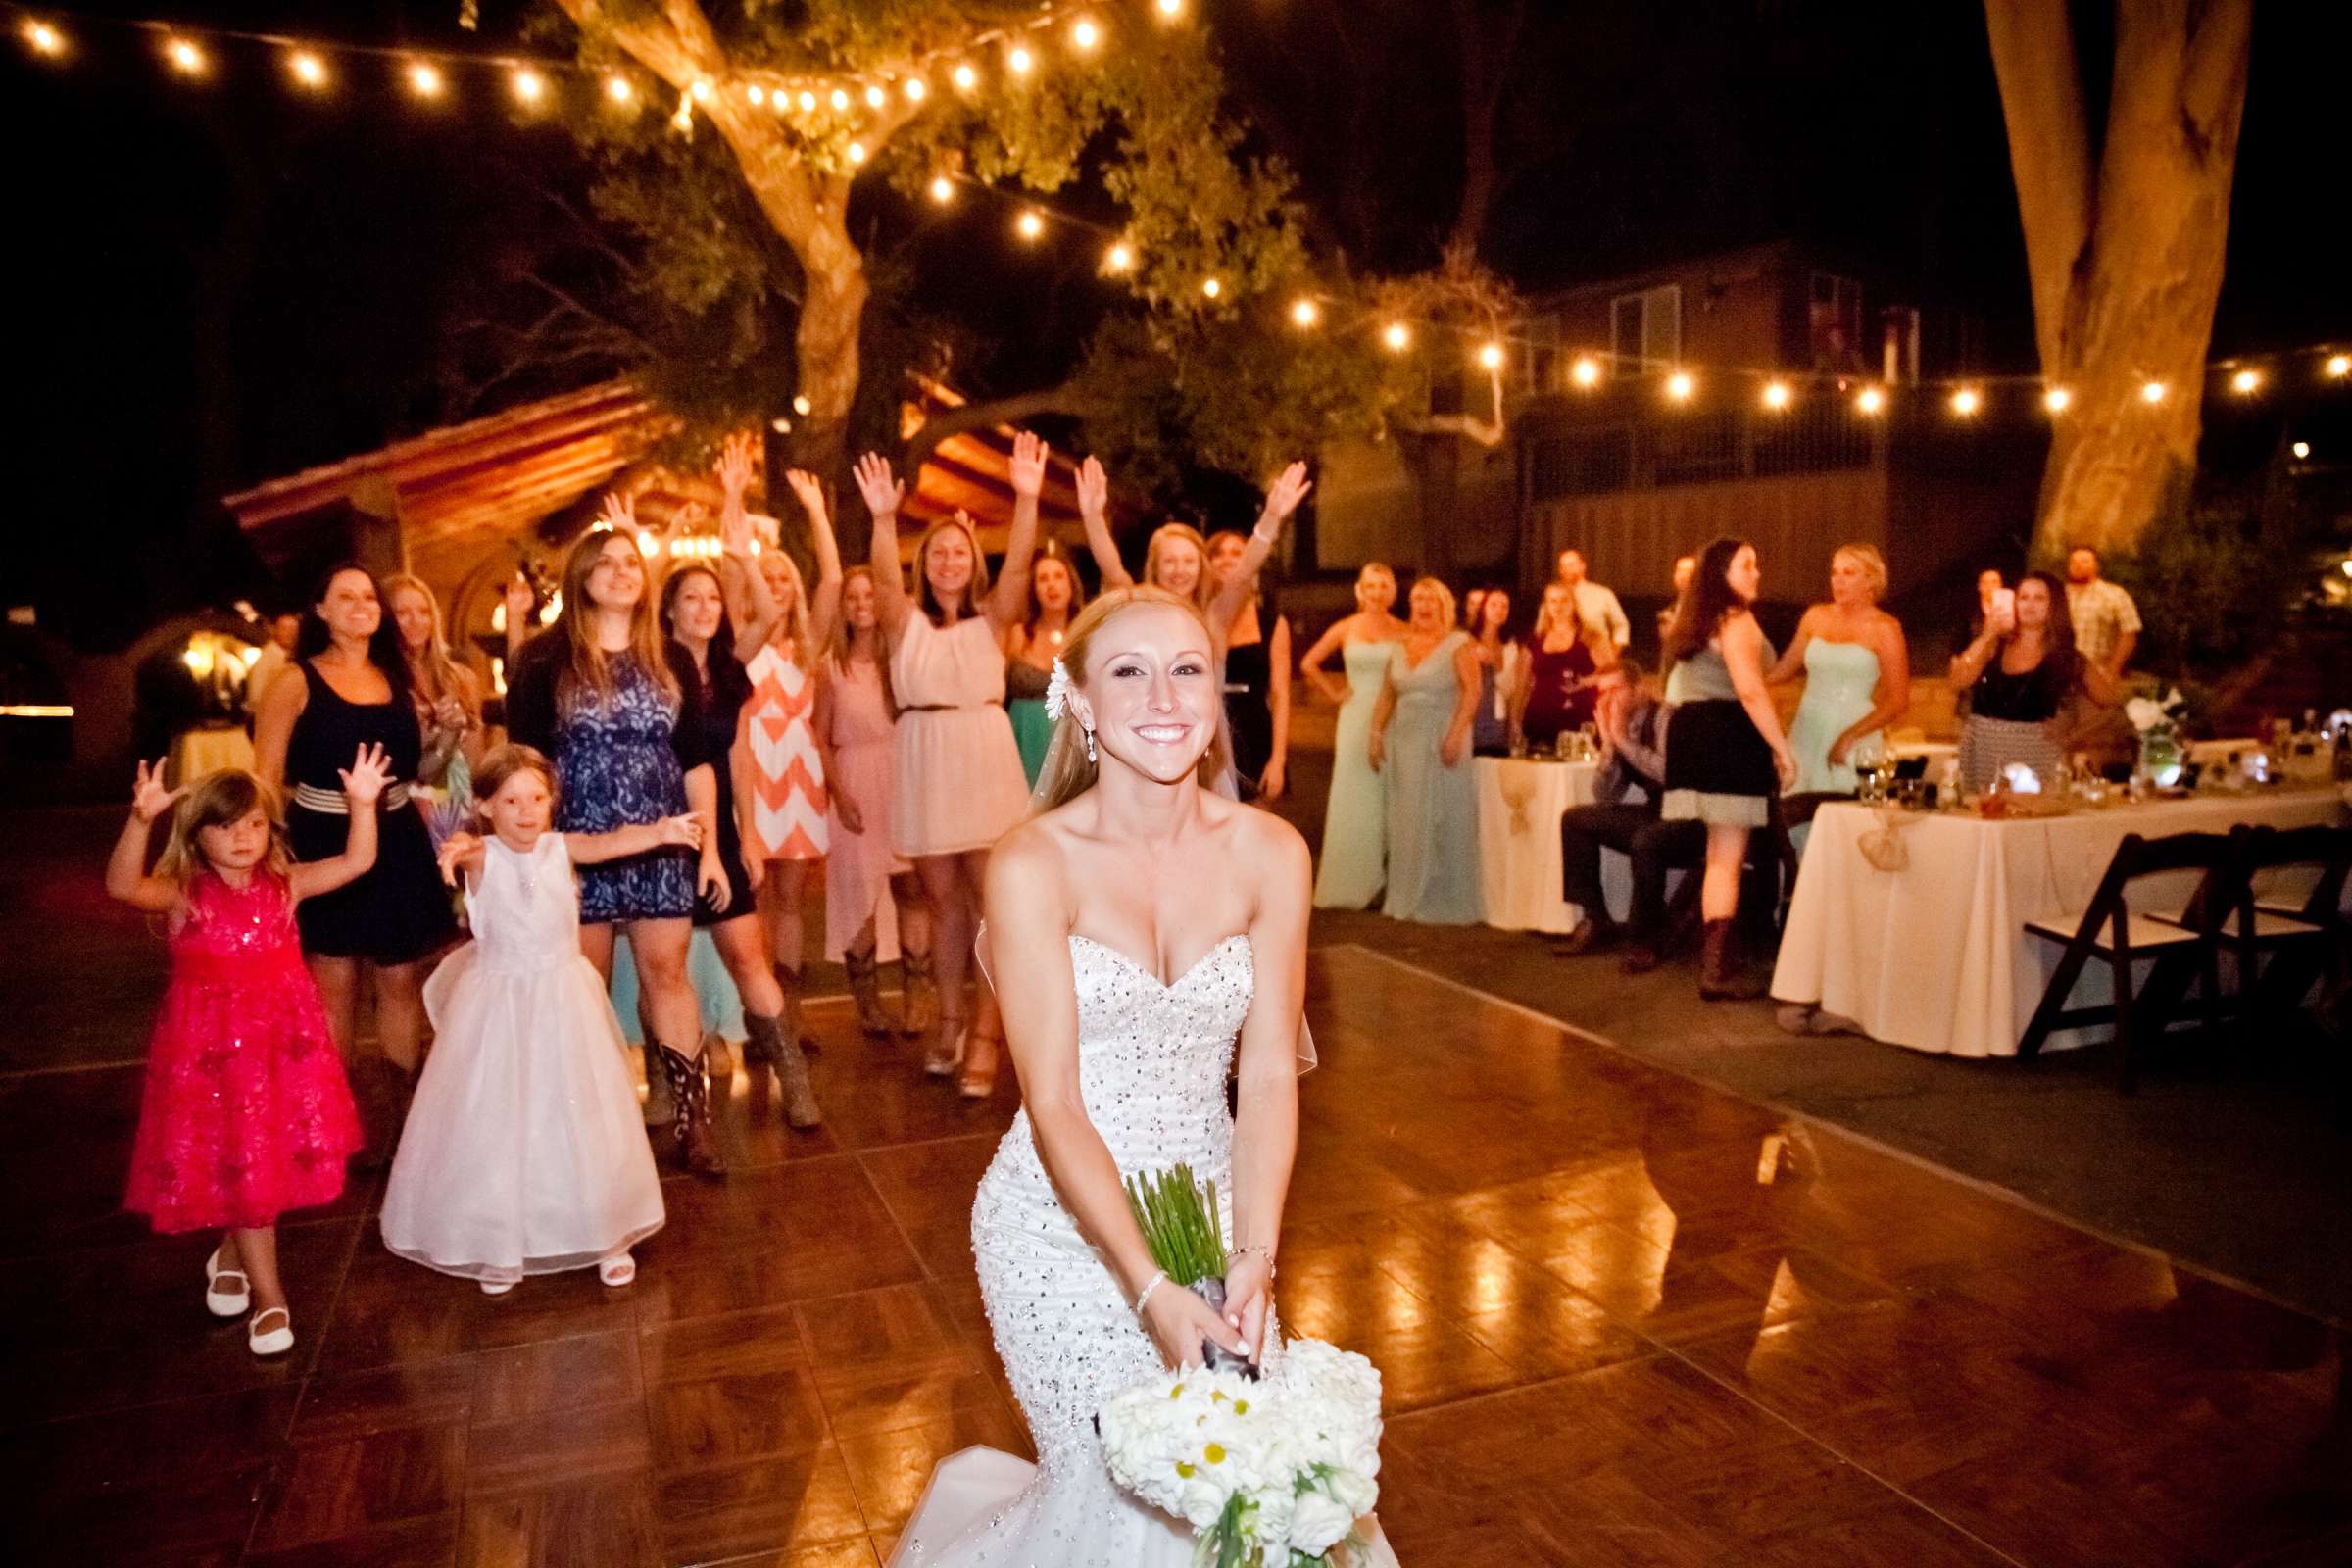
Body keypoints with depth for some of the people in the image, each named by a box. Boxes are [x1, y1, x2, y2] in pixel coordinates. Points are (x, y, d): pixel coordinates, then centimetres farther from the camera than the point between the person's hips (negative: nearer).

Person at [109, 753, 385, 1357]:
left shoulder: (284, 885, -3)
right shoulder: (183, 894, -10)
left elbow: (356, 862, -11)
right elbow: (122, 885, -30)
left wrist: (362, 804, -25)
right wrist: (141, 821, -44)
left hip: (284, 1040, 3)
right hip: (213, 1046, -3)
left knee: (279, 1157, 13)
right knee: (238, 1165, 5)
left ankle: (232, 1254, 42)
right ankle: (268, 1296, 17)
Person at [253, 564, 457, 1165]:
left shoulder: (397, 678, 11)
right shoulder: (297, 683, -4)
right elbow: (266, 778, -6)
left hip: (397, 842, 4)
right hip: (324, 844, -4)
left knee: (401, 978, 9)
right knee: (334, 984, 5)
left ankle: (402, 1109, 22)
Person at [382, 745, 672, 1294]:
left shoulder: (561, 847, -6)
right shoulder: (482, 856, -11)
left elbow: (611, 841, -25)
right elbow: (462, 852, -34)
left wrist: (659, 832, -46)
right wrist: (457, 847, -60)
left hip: (563, 1000, 1)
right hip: (499, 1004, -1)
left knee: (578, 1118, 10)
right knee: (497, 1122, 9)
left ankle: (605, 1236, 28)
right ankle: (499, 1245, 29)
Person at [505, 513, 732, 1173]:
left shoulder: (671, 660, 8)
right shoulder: (546, 658, -1)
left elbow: (696, 760, 9)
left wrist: (710, 847, 4)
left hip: (663, 846, 2)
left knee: (667, 972, 2)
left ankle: (692, 1115, 7)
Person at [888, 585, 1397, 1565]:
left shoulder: (1270, 852, -7)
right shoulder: (1033, 865, -17)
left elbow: (1269, 1076, -6)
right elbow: (1054, 1105, -17)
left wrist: (1255, 1258, -17)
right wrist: (1151, 1288, -23)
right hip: (1066, 1223, -3)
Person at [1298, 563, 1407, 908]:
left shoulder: (1403, 633, 2)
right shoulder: (1345, 629, 5)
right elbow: (1308, 664, 11)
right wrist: (1333, 693, 4)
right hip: (1356, 719, 1)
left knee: (1389, 798, 0)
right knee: (1353, 798, 3)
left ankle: (1388, 880, 8)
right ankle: (1351, 884, 8)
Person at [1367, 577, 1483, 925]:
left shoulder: (1459, 644, -3)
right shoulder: (1400, 647, 14)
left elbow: (1472, 692, -11)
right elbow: (1387, 695, 15)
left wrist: (1456, 734, -21)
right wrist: (1376, 733, 5)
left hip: (1442, 743, -5)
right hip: (1405, 742, 5)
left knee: (1443, 819, -2)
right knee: (1407, 820, 6)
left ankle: (1446, 902, 4)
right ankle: (1408, 898, 14)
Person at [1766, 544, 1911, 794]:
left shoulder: (1884, 628, -2)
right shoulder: (1816, 617, 10)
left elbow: (1898, 701, -5)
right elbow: (1785, 670, 17)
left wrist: (1850, 736, -15)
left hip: (1854, 742, -3)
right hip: (1807, 734, 3)